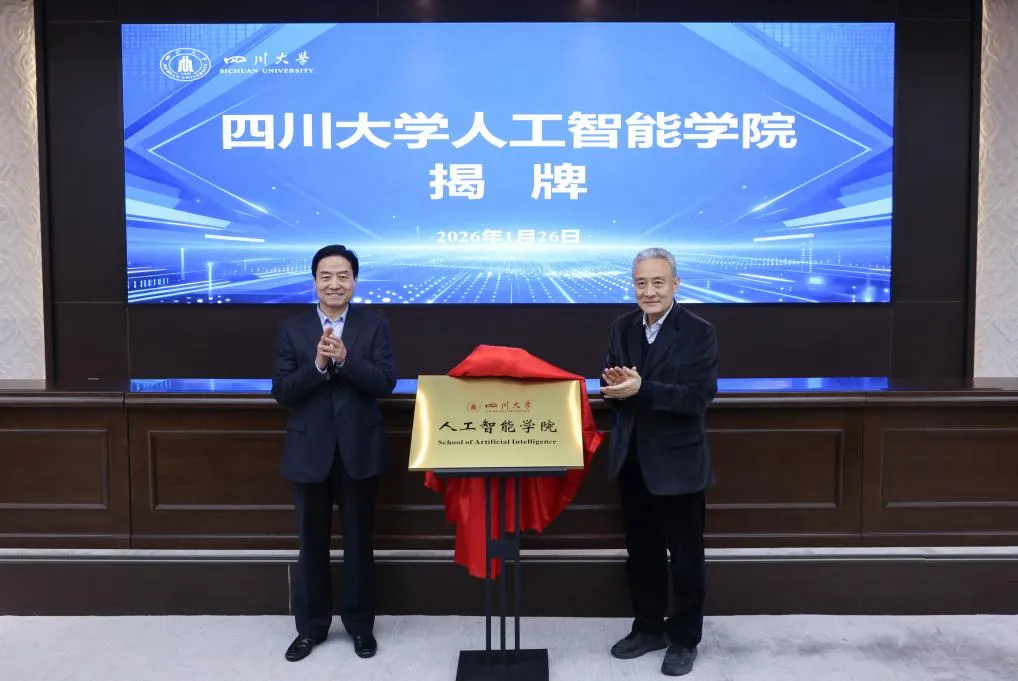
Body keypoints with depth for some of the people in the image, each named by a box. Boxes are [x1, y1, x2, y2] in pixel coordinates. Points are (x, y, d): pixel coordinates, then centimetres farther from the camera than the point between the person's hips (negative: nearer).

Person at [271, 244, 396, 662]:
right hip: (309, 452, 1)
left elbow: (386, 383, -11)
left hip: (359, 450, 0)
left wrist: (345, 359, -23)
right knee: (312, 544, 13)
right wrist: (317, 364, -21)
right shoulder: (291, 329, 1)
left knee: (359, 542, 12)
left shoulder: (374, 325, -1)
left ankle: (359, 624, 29)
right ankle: (311, 626, 31)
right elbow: (281, 392, -6)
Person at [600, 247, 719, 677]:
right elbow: (613, 388, 5)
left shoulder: (699, 332, -12)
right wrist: (614, 384, -20)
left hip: (677, 462, -5)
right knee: (641, 551, 18)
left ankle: (684, 639, 29)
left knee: (685, 556, 11)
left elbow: (699, 397, -20)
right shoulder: (622, 327, 4)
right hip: (631, 459, 5)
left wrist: (641, 388, -30)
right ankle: (648, 628, 36)